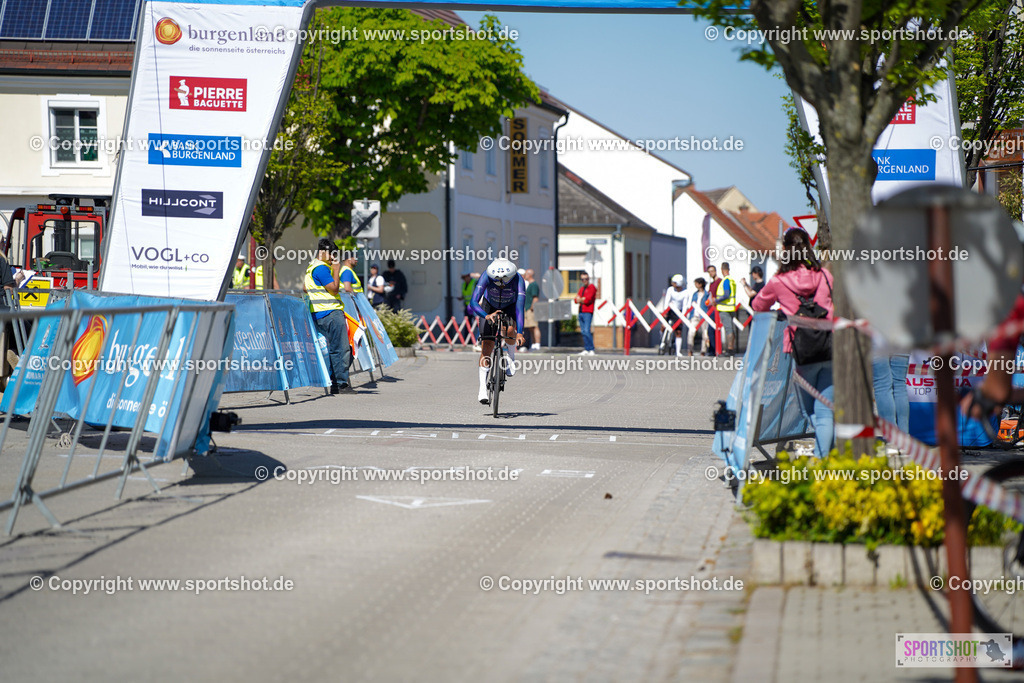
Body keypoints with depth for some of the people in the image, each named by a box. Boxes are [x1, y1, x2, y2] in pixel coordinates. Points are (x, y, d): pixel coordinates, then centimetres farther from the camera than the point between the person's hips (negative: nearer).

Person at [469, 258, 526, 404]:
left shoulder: (518, 280, -35)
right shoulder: (487, 276, -34)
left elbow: (520, 307, -41)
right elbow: (473, 301, -40)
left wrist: (519, 333, -53)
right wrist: (487, 316, -59)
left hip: (510, 307, 0)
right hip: (490, 306, 0)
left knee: (509, 330, -34)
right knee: (486, 346, -13)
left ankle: (511, 358, -3)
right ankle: (483, 390, -11)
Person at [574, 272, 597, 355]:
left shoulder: (591, 287, -3)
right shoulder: (581, 289, 20)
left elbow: (588, 299, -13)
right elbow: (576, 299, 13)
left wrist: (580, 299, 3)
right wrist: (583, 300, -7)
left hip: (588, 312, -8)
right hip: (581, 312, 8)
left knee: (586, 331, -16)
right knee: (583, 331, 6)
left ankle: (591, 350, -14)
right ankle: (586, 349, 9)